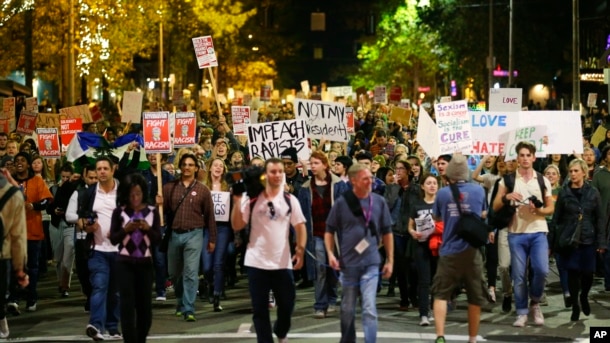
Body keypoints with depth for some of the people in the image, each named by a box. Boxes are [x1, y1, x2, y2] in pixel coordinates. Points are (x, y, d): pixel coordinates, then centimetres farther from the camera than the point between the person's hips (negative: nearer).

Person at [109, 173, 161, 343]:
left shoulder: (152, 211, 2)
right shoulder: (119, 212, -1)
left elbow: (158, 239, 2)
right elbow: (113, 239, -1)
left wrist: (148, 228, -16)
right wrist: (125, 229, -18)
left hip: (145, 262, 2)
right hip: (125, 263, -2)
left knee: (145, 304, 6)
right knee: (127, 304, -6)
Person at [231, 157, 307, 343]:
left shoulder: (290, 200, 3)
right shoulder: (251, 199, -1)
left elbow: (300, 227, 3)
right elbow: (237, 226, -3)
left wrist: (300, 250, -11)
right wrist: (237, 201, -12)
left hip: (282, 263, 1)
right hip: (257, 262, -1)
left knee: (287, 304, 8)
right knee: (260, 308, 3)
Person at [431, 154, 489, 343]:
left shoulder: (442, 193, -5)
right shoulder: (478, 190, -3)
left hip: (449, 251, -1)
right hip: (472, 251, 1)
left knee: (441, 294, 3)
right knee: (475, 297, 12)